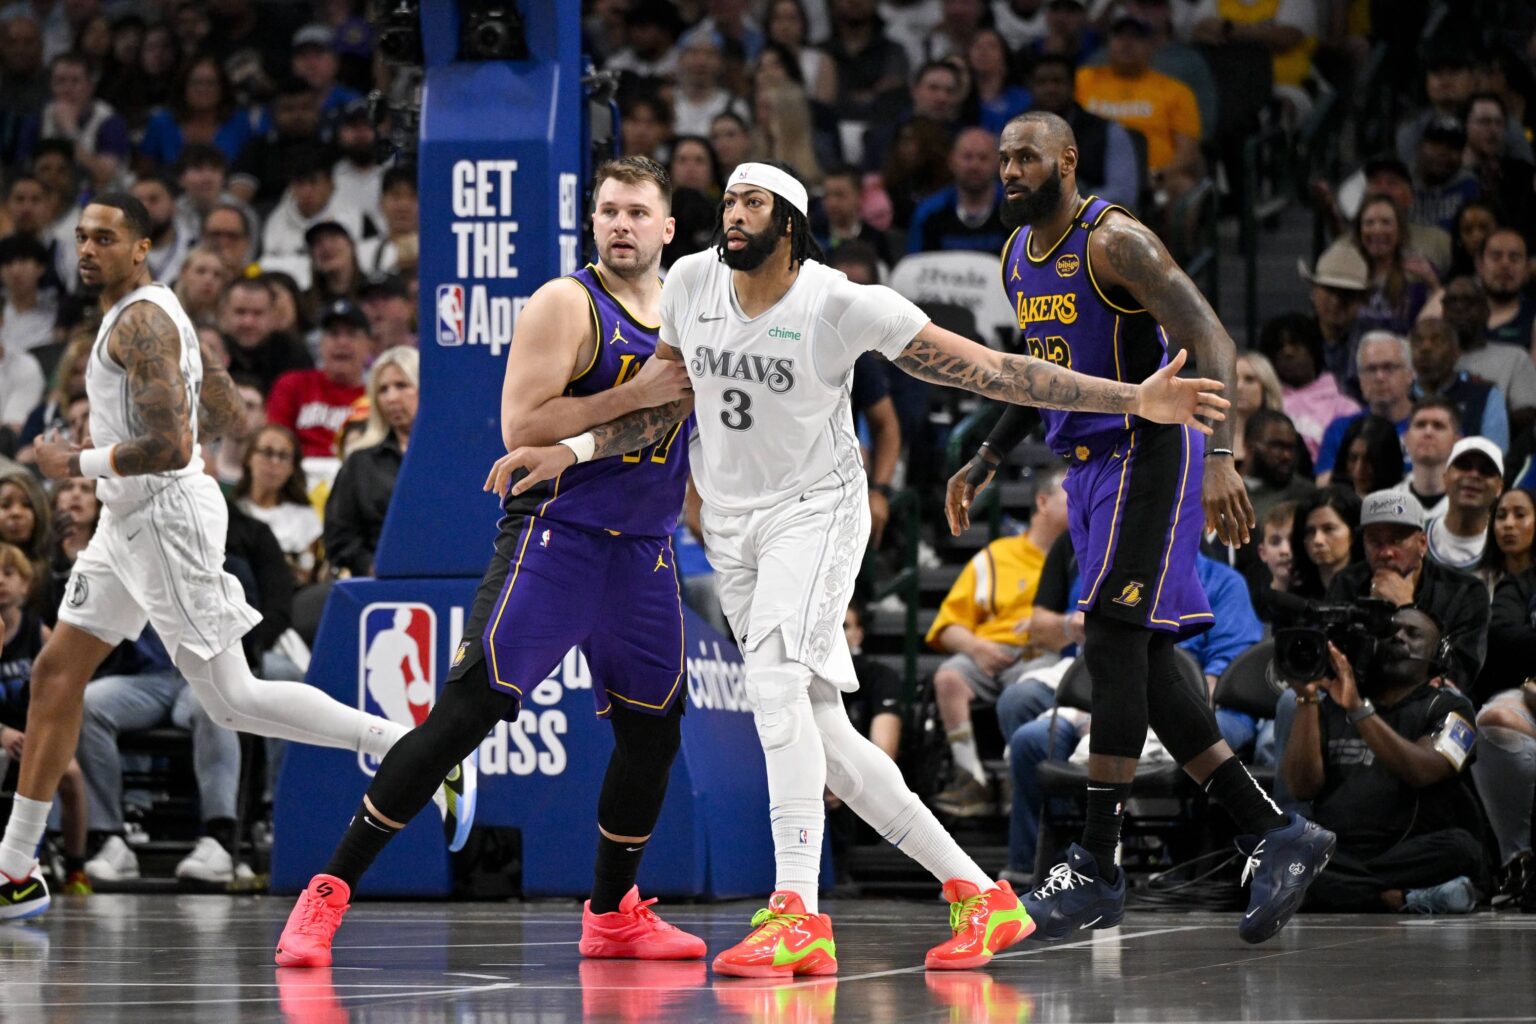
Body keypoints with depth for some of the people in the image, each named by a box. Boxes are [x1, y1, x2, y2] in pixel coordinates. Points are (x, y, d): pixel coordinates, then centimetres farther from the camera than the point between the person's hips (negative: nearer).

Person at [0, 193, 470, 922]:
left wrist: (77, 463, -15)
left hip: (168, 519, -11)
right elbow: (226, 415, 23)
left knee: (231, 700, -9)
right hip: (130, 521, 11)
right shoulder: (149, 313, 15)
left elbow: (171, 448, -26)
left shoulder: (141, 323, -17)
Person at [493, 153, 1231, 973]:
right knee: (819, 732, 4)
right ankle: (979, 895, 12)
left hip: (816, 507, -6)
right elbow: (664, 407, 12)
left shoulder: (842, 305, -17)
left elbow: (989, 371, -17)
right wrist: (567, 452, -1)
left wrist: (1134, 400, -23)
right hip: (730, 524, 6)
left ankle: (797, 916, -32)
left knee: (775, 679, -28)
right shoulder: (691, 282, -2)